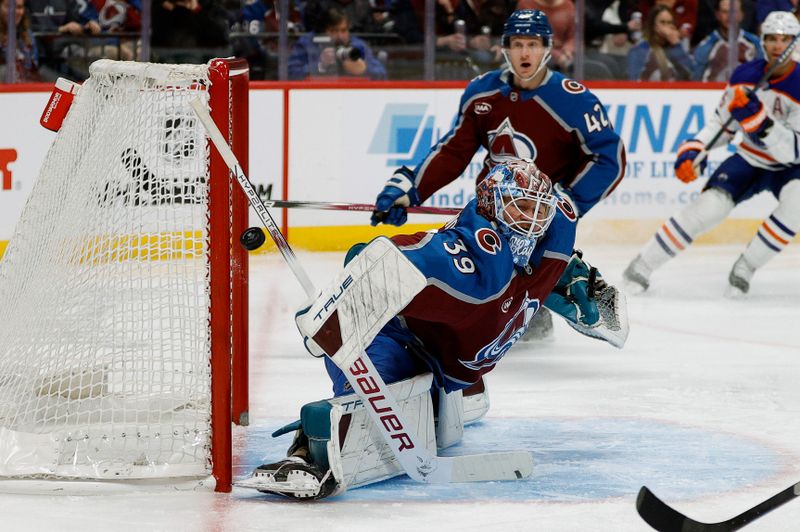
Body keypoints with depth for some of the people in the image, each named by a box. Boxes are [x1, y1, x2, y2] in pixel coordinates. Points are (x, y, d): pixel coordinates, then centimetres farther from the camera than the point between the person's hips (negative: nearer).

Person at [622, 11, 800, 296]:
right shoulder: (744, 76, -10)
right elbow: (721, 123, 4)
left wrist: (759, 119, -40)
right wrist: (693, 150, -12)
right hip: (750, 160, 2)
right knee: (710, 205, -21)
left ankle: (745, 268, -16)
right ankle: (643, 264, -7)